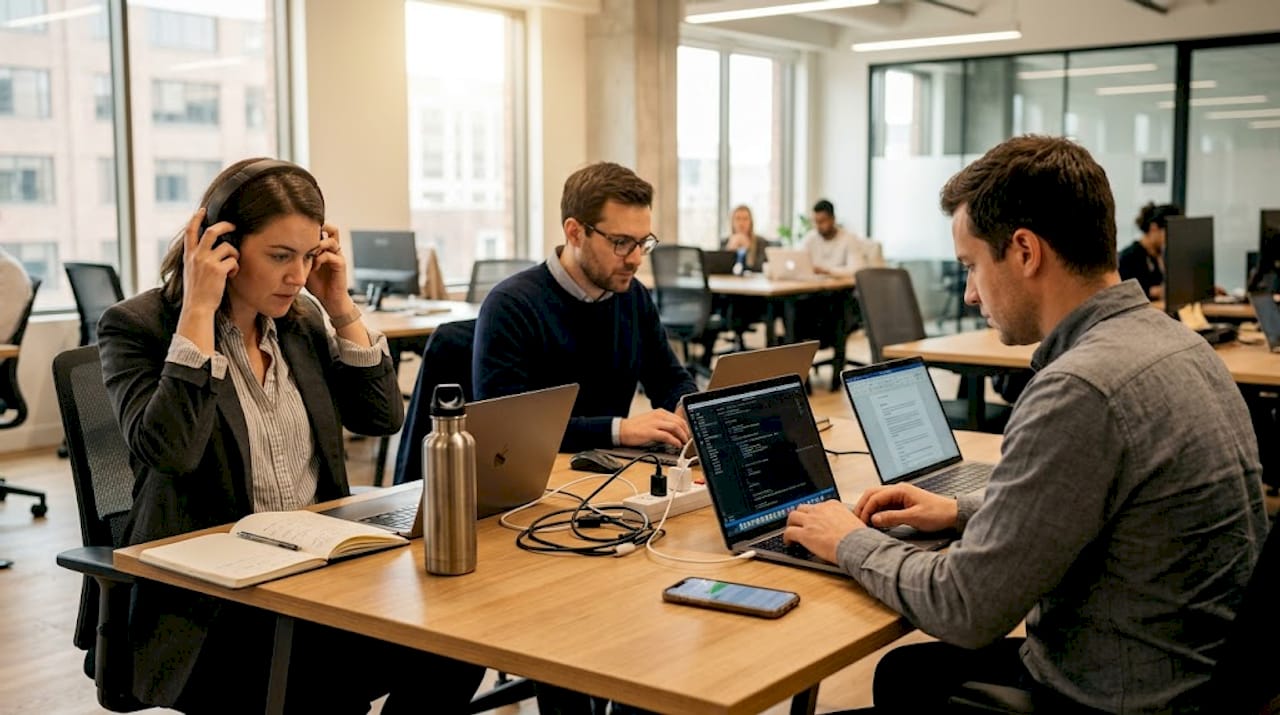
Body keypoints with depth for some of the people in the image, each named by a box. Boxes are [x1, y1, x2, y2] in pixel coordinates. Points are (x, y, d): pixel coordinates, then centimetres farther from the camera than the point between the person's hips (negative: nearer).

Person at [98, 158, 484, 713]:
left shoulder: (300, 318, 11)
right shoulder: (136, 327, -6)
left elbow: (383, 418, 8)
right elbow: (169, 450, -23)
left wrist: (340, 307, 2)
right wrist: (199, 309, -20)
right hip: (207, 608, -5)